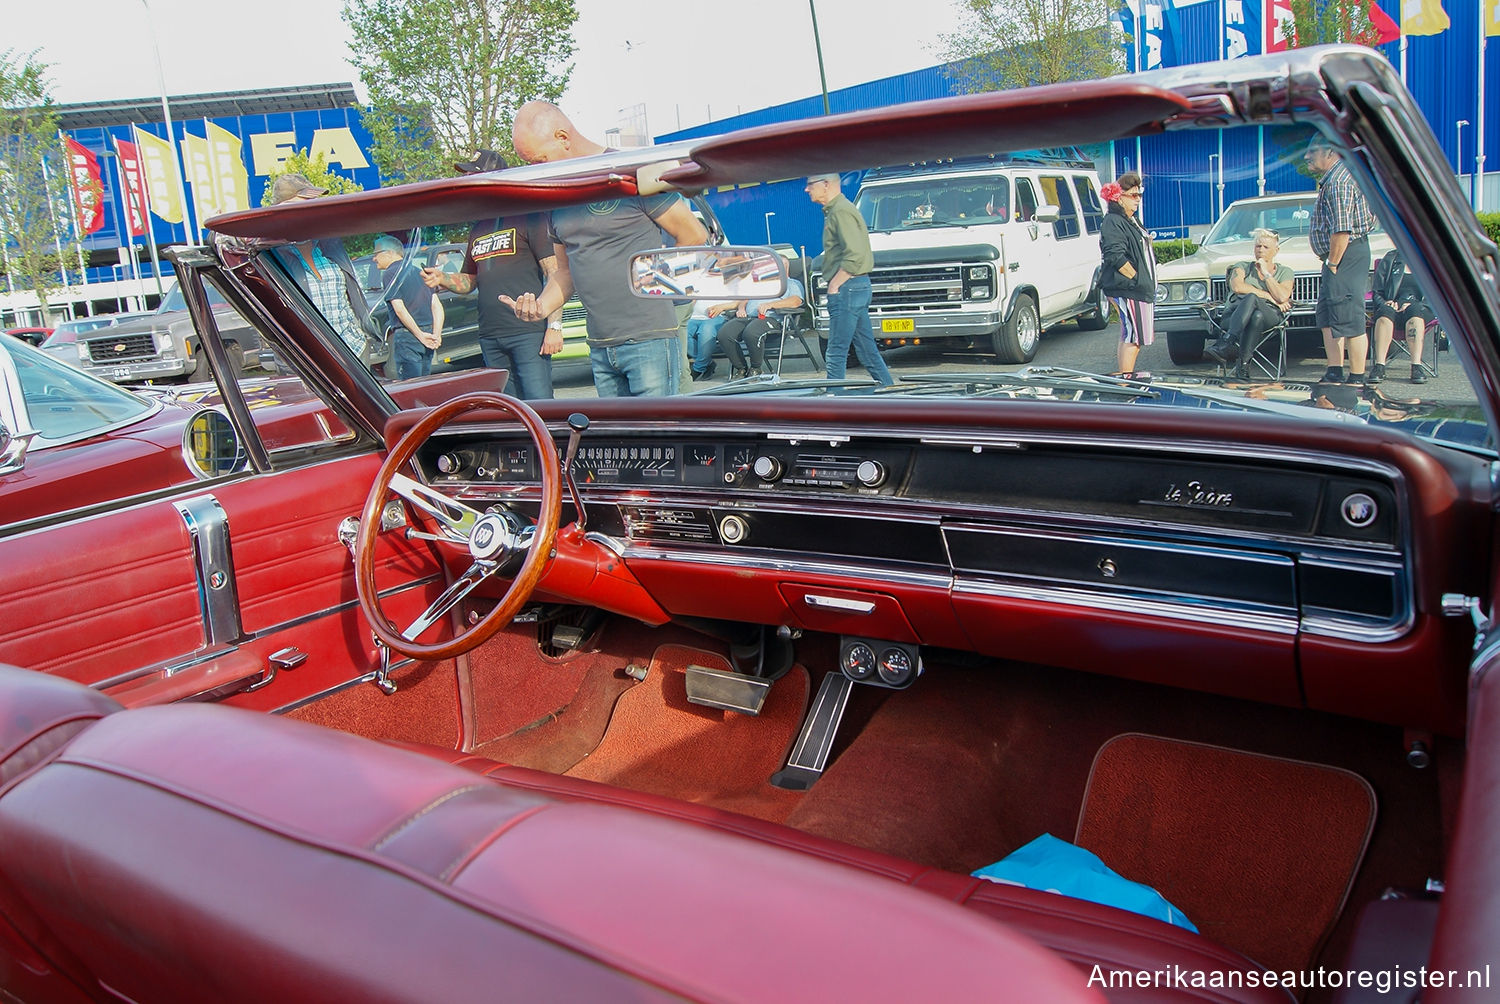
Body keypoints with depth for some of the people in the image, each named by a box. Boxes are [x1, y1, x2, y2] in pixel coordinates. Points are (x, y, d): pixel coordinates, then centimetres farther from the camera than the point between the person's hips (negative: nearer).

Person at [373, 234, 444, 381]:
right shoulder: (417, 272, 18)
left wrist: (420, 335, -13)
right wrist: (437, 335, 2)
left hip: (407, 336, -7)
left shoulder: (389, 274, -4)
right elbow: (437, 305, 10)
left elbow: (400, 309, -14)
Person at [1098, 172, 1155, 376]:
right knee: (1133, 337, -11)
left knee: (1129, 337, 13)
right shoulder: (1113, 222, -12)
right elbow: (1116, 257, -23)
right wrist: (1136, 278, -19)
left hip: (1139, 289, 10)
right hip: (1127, 290, -10)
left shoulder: (1132, 220, 20)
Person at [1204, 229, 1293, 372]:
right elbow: (1237, 287, -1)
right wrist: (1268, 296, -4)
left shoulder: (1285, 272, 22)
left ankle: (1226, 342, -54)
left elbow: (1282, 297, 1)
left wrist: (1266, 273, 5)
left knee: (1254, 305, -38)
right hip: (1235, 310, 0)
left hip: (1270, 315, 0)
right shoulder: (1243, 267, 23)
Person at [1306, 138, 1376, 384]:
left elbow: (1342, 230, -24)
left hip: (1346, 254, -11)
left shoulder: (1338, 182, -17)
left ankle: (1356, 381, -4)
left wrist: (1332, 263, -18)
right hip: (1339, 256, 11)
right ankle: (1334, 375, 20)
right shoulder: (1332, 179, 17)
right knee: (1327, 318, 15)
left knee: (1350, 321, -8)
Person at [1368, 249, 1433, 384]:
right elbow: (1377, 292, 14)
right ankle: (1379, 365, -45)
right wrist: (1385, 303, -9)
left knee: (1414, 311, -37)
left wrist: (1411, 304, -13)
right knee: (1385, 312, -36)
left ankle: (1417, 366, -47)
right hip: (1395, 306, 0)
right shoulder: (1390, 259, 18)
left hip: (1421, 308, 0)